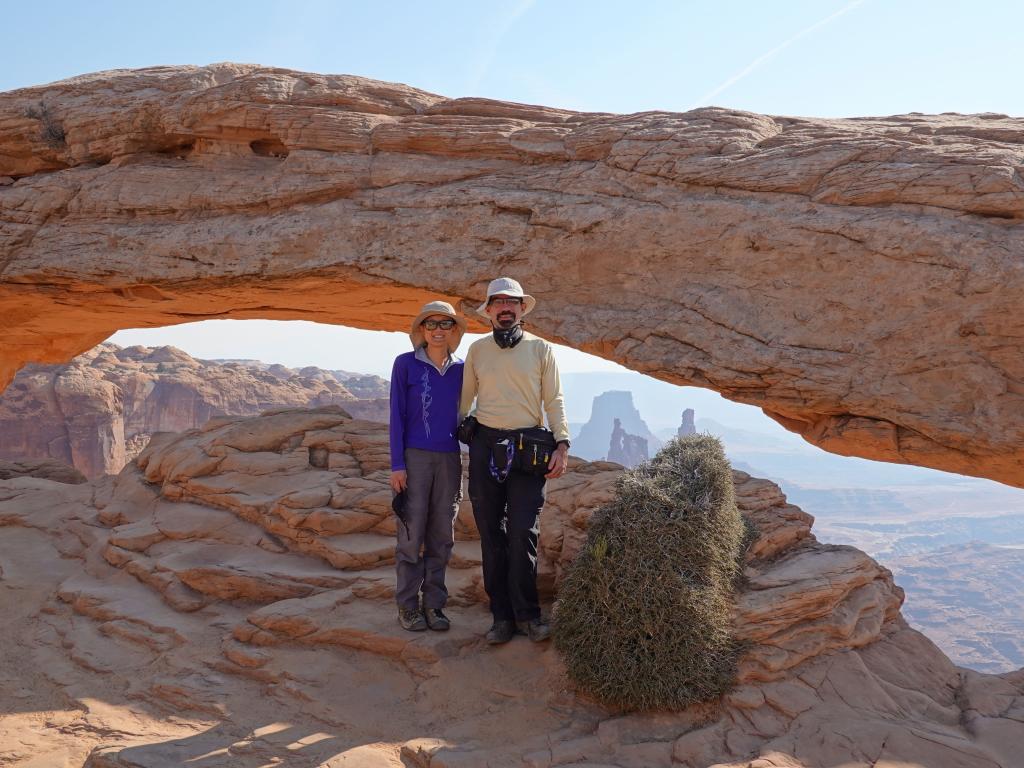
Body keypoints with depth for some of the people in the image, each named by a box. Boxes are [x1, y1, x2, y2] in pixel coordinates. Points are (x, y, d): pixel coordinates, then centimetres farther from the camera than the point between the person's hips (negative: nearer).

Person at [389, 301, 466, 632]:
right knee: (412, 535, -1)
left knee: (442, 537, 7)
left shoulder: (460, 369, 9)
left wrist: (468, 460, 11)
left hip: (450, 459, 4)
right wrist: (397, 465, -7)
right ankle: (408, 606, 10)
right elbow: (397, 415, -2)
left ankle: (434, 605, 17)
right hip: (415, 457, -3)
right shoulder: (405, 364, -1)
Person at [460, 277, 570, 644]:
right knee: (491, 534, 4)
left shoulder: (541, 349, 6)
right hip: (485, 444, 2)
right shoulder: (477, 350, 11)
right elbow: (465, 399, 15)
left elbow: (554, 401, 3)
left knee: (523, 533, -6)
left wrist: (562, 443, -7)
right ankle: (502, 615, 13)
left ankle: (527, 613, 7)